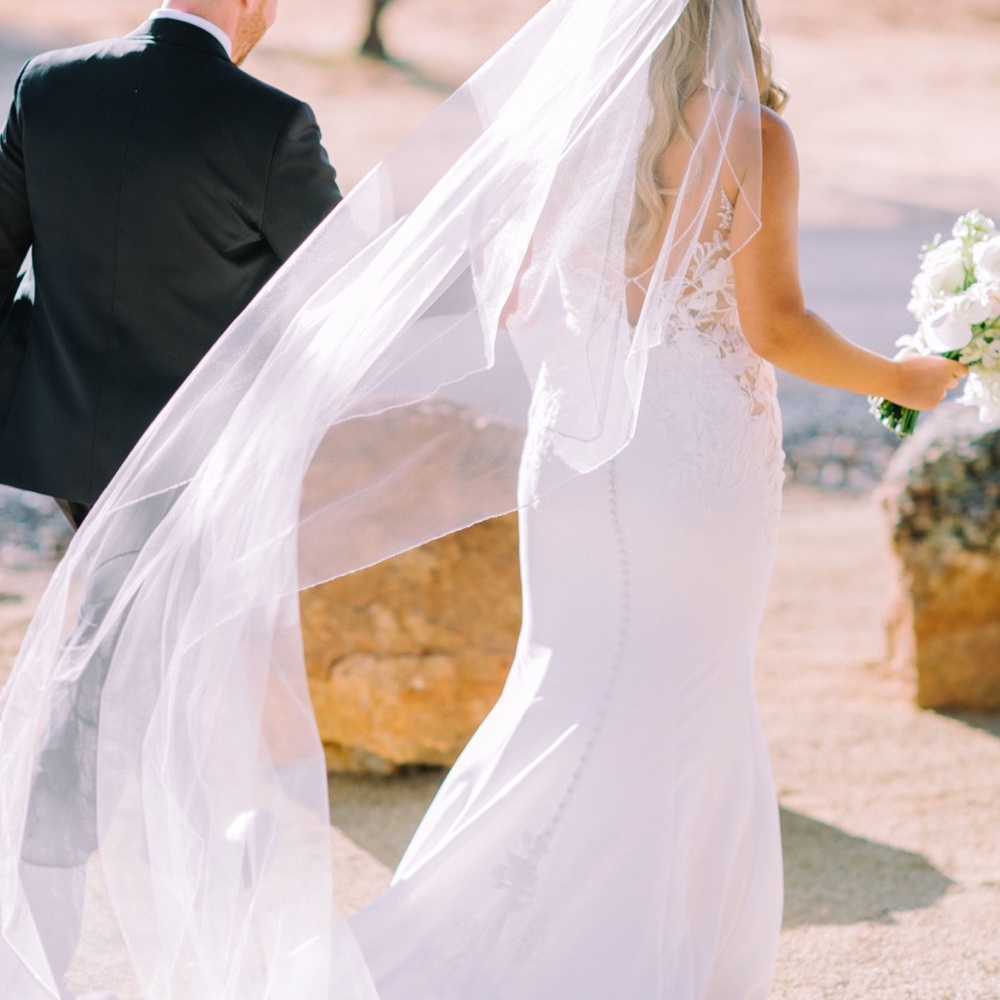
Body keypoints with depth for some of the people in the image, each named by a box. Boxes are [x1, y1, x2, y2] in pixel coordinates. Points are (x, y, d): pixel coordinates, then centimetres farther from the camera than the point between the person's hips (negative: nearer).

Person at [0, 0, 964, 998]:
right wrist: (900, 381, 4)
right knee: (668, 736, 4)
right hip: (703, 444, -5)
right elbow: (772, 325, -9)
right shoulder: (752, 136, -11)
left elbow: (516, 304, 5)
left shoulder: (566, 119, 3)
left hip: (578, 433, 5)